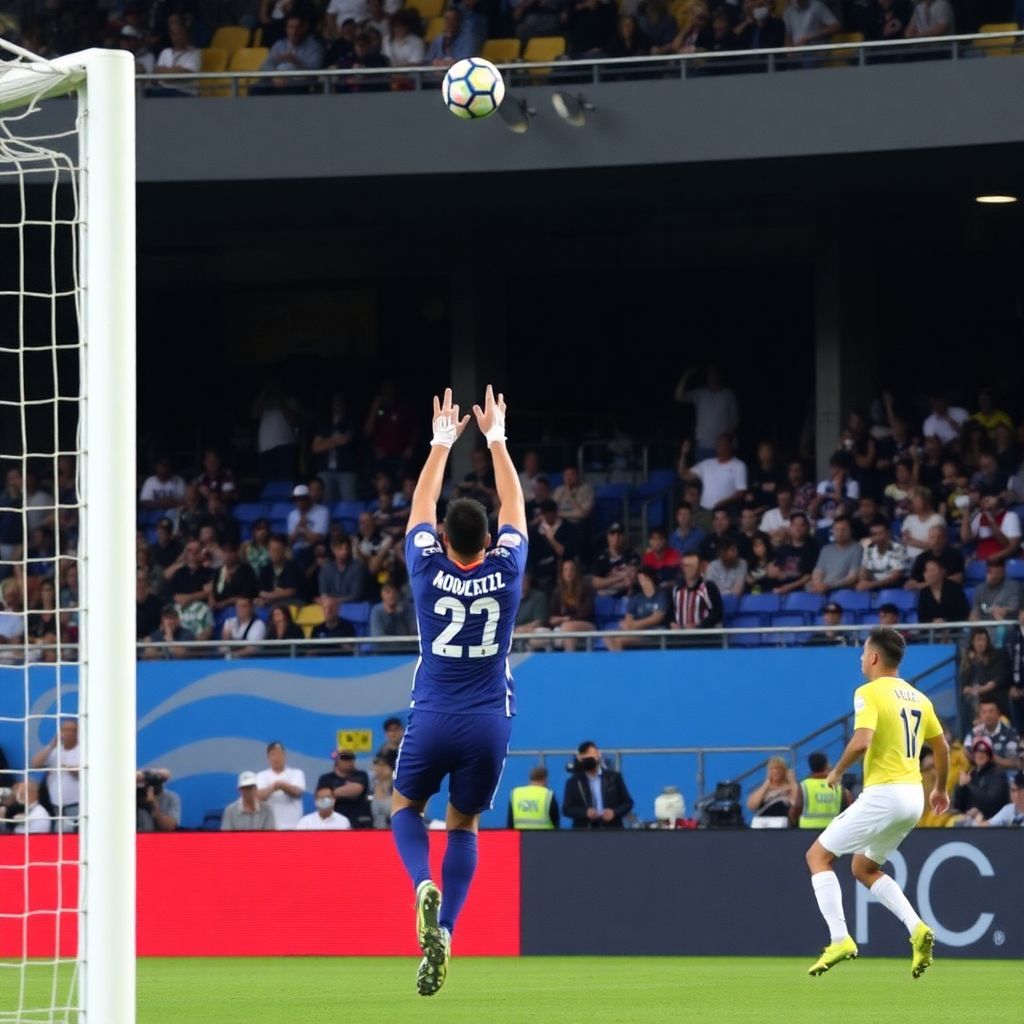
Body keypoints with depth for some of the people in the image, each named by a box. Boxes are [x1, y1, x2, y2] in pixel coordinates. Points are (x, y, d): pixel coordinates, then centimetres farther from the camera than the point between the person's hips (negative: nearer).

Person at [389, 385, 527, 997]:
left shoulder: (428, 569, -6)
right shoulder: (506, 571, -4)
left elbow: (421, 508, 11)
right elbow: (515, 509, 11)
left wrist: (442, 445, 20)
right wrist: (496, 440, 20)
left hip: (433, 718, -1)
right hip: (489, 722, 1)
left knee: (406, 806, 21)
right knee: (464, 825, 15)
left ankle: (424, 885, -11)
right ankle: (443, 932, -4)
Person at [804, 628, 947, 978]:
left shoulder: (869, 693, -9)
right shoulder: (917, 697, 13)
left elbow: (862, 741, -24)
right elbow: (941, 747, 21)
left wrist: (837, 772, -7)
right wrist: (940, 789, 35)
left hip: (883, 794, -8)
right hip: (913, 797, 8)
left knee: (818, 855, 4)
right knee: (865, 869, 22)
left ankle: (839, 940, -9)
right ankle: (917, 929, 2)